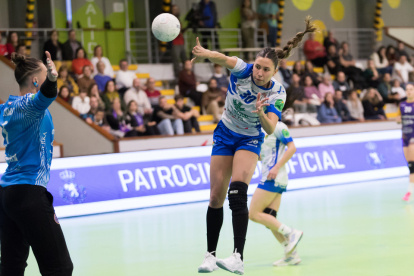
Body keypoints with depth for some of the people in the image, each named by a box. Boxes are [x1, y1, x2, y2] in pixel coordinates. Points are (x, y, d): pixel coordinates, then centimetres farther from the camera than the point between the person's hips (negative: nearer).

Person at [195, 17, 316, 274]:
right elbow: (224, 59, -41)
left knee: (238, 193, -24)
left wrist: (261, 114, -52)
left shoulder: (277, 93, -20)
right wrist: (206, 53, -60)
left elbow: (271, 129, -32)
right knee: (216, 198, 3)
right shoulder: (243, 70, -19)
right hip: (225, 134, 2)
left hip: (250, 140, -2)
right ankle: (210, 255, 19)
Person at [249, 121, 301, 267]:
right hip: (269, 177, 9)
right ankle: (291, 254, 2)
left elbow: (292, 148, -13)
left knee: (254, 214, -10)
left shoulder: (277, 126, -7)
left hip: (274, 178, -9)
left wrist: (277, 167, -20)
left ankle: (290, 233, -9)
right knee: (269, 219, 4)